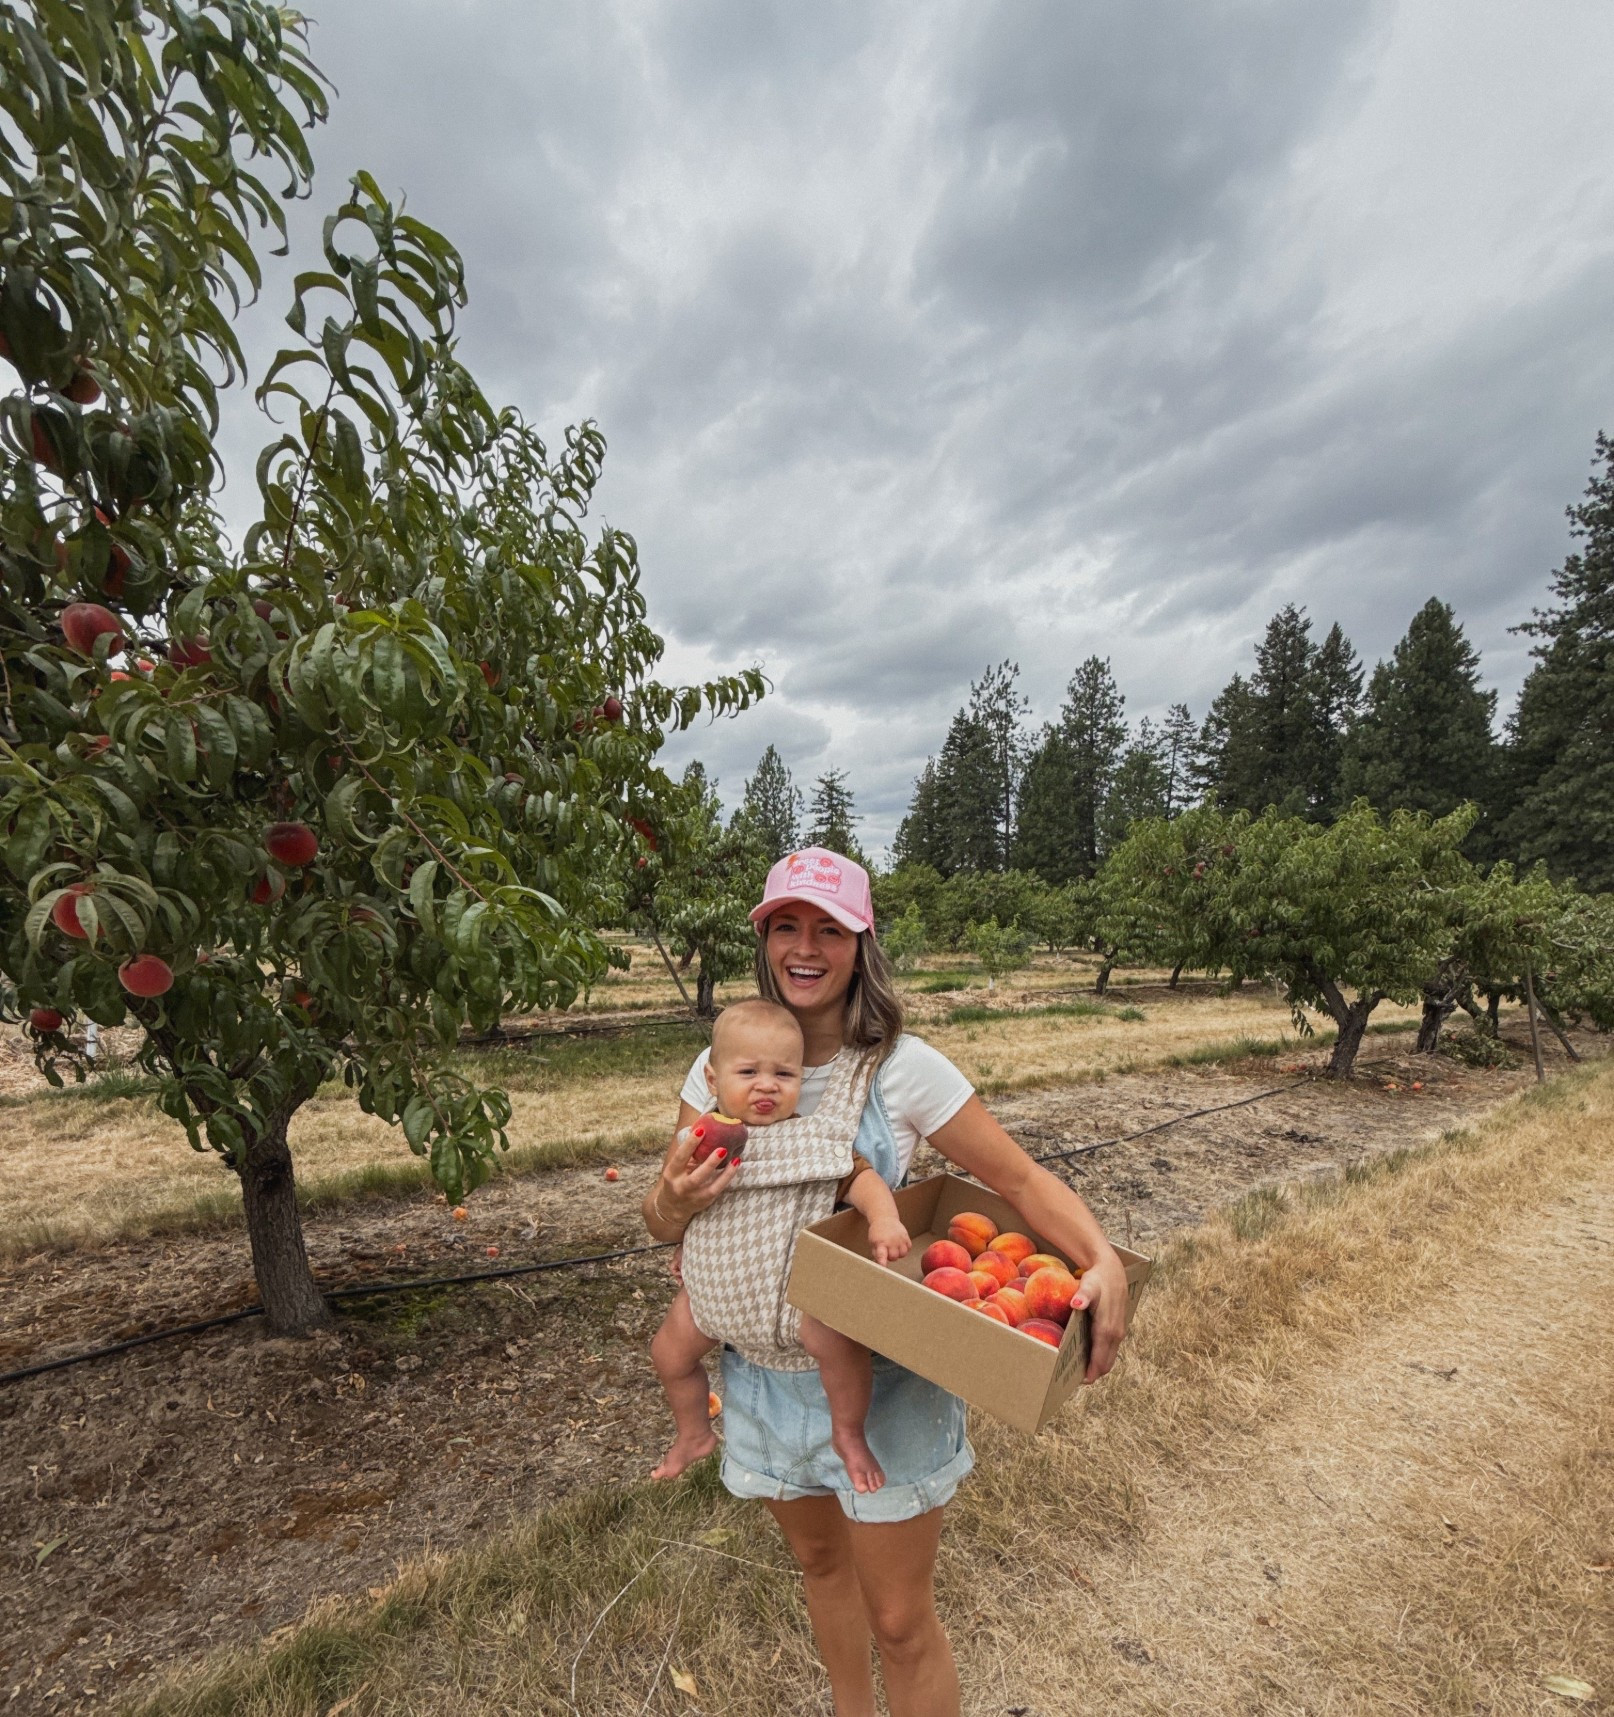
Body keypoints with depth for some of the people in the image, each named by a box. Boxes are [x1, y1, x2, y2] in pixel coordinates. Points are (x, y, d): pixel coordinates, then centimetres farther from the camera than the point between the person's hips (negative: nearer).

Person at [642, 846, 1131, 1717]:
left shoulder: (903, 1068, -18)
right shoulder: (722, 1065, -9)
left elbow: (1020, 1177, -14)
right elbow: (663, 1220, -3)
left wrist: (1104, 1263, -31)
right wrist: (675, 1201, -27)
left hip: (882, 1380, -4)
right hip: (766, 1372, 4)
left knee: (901, 1621, 11)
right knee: (819, 1562, 28)